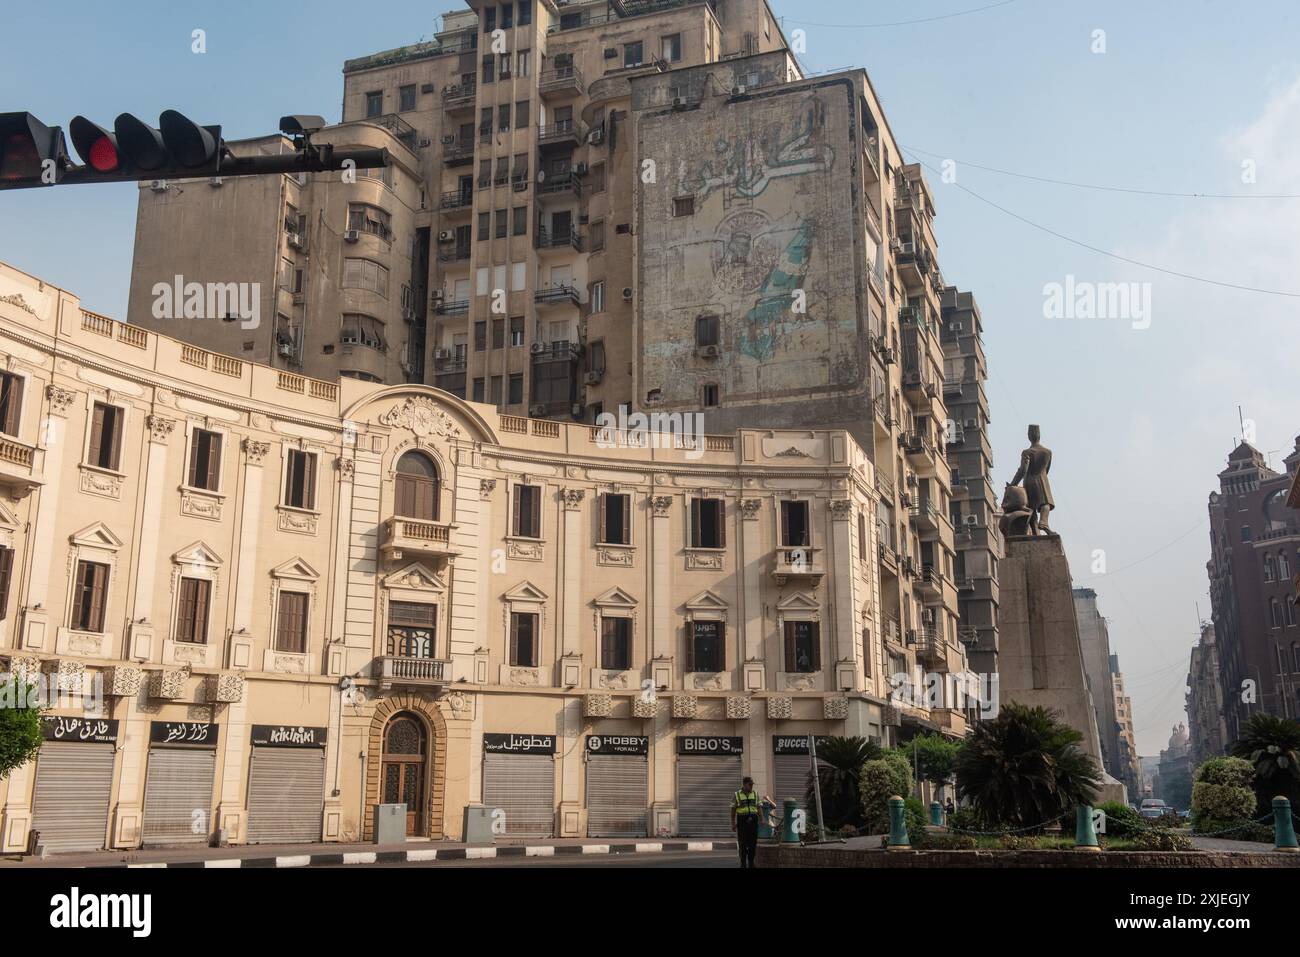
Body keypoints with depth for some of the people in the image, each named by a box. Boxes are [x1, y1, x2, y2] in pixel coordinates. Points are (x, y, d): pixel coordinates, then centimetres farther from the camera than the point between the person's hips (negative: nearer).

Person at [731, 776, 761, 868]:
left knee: (753, 843, 3)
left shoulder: (755, 794, 9)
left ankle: (751, 863, 14)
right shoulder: (736, 795, 1)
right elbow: (733, 810, 2)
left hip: (753, 821, 2)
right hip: (742, 821, -2)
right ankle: (743, 863, 7)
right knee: (743, 844, 0)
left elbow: (759, 808, 11)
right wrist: (733, 824, -2)